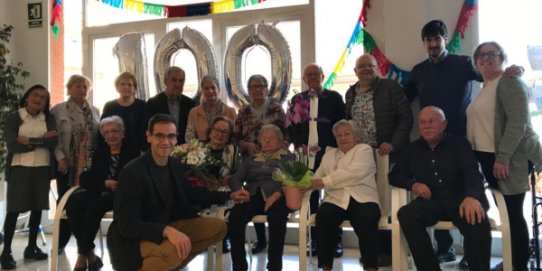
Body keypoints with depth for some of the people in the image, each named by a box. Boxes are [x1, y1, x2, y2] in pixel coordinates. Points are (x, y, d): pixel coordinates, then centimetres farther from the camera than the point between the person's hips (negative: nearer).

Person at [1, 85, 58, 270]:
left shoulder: (49, 119, 7)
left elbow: (54, 141, -7)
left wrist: (29, 140, -12)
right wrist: (42, 140, -10)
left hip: (42, 169, 3)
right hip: (19, 168, -3)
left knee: (37, 208, 9)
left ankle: (31, 247, 21)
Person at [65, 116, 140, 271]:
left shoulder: (132, 152, 9)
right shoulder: (99, 153, 22)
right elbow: (87, 178, 13)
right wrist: (104, 182, -8)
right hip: (99, 192, 5)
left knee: (94, 207, -34)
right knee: (73, 203, -27)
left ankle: (83, 256, -21)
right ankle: (90, 254, -22)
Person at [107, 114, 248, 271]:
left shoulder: (174, 164, 1)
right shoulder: (132, 172, -22)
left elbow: (190, 194, 17)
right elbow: (127, 224, -25)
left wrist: (229, 195, 13)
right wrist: (166, 230, -40)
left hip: (168, 227, 8)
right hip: (134, 239, -8)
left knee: (218, 227, -1)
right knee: (174, 250, -38)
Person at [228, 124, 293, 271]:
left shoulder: (288, 157, 17)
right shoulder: (251, 159, 28)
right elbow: (235, 177, 17)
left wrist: (276, 195, -19)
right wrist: (240, 190, -7)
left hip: (276, 197, -3)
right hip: (253, 196, 3)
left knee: (277, 218, -37)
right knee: (235, 215, -29)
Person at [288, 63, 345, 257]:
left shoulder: (334, 97, 6)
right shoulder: (297, 100, 13)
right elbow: (292, 126, 9)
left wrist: (329, 148, -8)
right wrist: (300, 145, -7)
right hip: (307, 155, 2)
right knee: (311, 197, 6)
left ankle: (336, 240, 11)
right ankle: (315, 239, 16)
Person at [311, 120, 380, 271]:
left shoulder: (364, 149, 10)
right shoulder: (329, 154, 26)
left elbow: (353, 173, -9)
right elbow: (318, 177, 16)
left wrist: (323, 182, -14)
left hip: (362, 199, -3)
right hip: (336, 200, 3)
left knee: (367, 219, -35)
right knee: (323, 216, -29)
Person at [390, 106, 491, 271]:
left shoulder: (459, 143, 10)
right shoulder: (413, 149, 18)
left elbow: (472, 172, -6)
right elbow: (394, 175, 19)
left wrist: (472, 196, -29)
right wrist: (413, 184, -4)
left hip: (459, 199, -2)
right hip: (430, 202, 2)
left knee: (477, 221, -36)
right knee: (405, 214, -31)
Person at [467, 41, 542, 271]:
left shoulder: (509, 82, -8)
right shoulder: (484, 88, 18)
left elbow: (518, 121, -18)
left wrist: (503, 157, -22)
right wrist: (472, 154, 11)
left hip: (509, 158, -8)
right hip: (488, 158, 8)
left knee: (513, 212, -4)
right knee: (505, 211, 12)